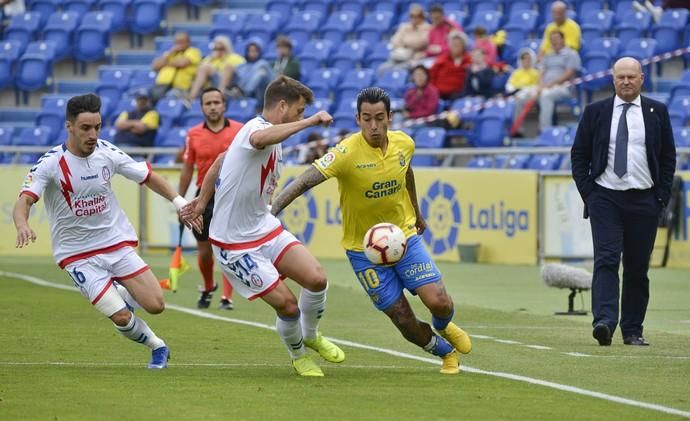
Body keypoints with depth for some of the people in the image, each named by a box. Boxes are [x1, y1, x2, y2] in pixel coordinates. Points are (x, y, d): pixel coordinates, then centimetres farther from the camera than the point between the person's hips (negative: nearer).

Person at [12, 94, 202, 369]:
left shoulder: (107, 152, -4)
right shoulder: (50, 163, -16)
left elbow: (148, 177, 10)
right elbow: (24, 201, -26)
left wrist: (180, 202, 4)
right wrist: (22, 225, -47)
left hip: (117, 243, 4)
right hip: (78, 256, -4)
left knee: (155, 305, -8)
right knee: (122, 318, -16)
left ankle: (122, 294, 26)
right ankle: (157, 346, 15)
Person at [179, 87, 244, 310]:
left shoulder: (240, 131, -3)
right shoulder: (193, 135, 2)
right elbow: (187, 170, 9)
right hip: (204, 197, 2)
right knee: (204, 251, 9)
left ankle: (227, 297, -6)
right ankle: (208, 288, 35)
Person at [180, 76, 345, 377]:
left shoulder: (259, 130, 11)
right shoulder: (257, 127, -20)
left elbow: (221, 159, 25)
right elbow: (260, 139, -48)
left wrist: (203, 200, 29)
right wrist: (310, 122, -49)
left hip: (265, 228, 9)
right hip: (235, 244, -9)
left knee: (317, 279, -10)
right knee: (287, 304, -10)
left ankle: (310, 334, 18)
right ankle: (297, 355, 19)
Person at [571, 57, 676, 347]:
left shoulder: (657, 112, 6)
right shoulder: (596, 112, 5)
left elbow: (668, 157, 9)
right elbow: (579, 154, 8)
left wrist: (662, 196, 2)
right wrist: (587, 192, -1)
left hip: (644, 200, 1)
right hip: (606, 198, -1)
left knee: (638, 267, 4)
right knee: (606, 260, -14)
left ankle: (633, 331, 11)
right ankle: (604, 323, -25)